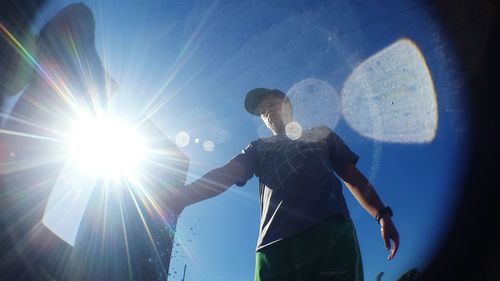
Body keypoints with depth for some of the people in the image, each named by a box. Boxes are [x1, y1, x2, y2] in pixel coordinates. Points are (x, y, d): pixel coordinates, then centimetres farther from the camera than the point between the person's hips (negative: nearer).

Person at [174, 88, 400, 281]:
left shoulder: (322, 134, 28)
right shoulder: (258, 148, 28)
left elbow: (353, 177, 22)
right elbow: (222, 177, 13)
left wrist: (382, 215, 6)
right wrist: (175, 198, -3)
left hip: (331, 232, 0)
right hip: (275, 243, 1)